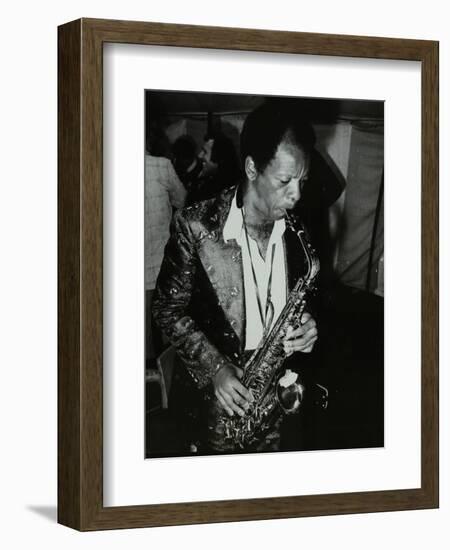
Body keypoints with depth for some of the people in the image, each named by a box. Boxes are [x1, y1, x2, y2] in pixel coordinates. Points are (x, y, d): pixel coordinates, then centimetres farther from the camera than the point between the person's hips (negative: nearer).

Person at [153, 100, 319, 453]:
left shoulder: (295, 228, -6)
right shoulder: (197, 226, -20)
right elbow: (168, 309, -11)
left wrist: (306, 325, -13)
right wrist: (214, 368, -20)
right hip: (224, 385, -3)